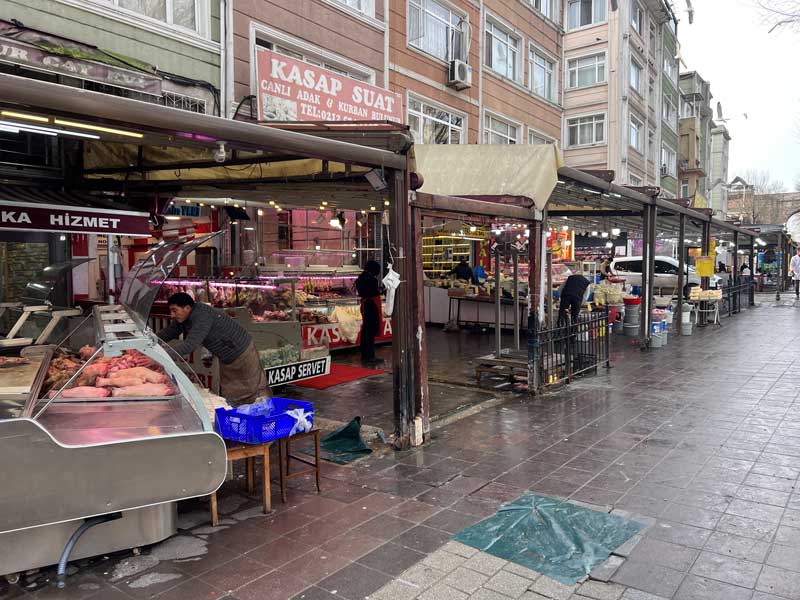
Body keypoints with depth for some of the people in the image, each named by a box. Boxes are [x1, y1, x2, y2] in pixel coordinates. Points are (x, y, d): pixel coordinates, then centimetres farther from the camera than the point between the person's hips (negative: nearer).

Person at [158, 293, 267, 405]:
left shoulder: (202, 317, -33)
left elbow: (190, 345, -40)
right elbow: (168, 332, 6)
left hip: (243, 354, -9)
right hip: (226, 359, 9)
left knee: (256, 392, 4)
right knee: (228, 395, 14)